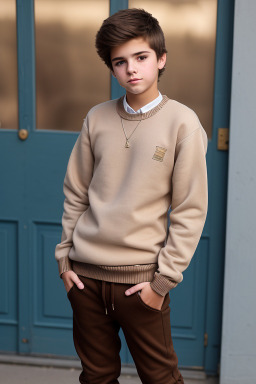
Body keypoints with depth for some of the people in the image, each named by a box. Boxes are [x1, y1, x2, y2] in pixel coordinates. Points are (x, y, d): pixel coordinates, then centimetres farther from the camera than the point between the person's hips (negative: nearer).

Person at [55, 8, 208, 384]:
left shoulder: (183, 123, -8)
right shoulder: (97, 119, 3)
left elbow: (190, 211, -8)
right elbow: (75, 194, 9)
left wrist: (164, 279, -10)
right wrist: (64, 257, 7)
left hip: (140, 277, -3)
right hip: (85, 274, 3)